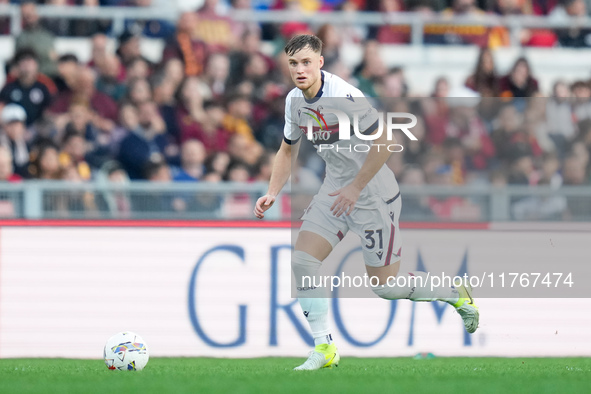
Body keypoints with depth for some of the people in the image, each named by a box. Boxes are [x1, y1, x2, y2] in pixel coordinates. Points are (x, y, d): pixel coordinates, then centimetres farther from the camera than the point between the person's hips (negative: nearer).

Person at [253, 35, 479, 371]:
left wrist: (355, 188, -20)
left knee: (385, 286, -3)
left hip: (373, 192, -7)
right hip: (336, 189, 7)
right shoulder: (295, 101, 2)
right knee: (302, 260, -9)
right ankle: (324, 349, -1)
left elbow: (383, 142, -22)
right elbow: (288, 150, 18)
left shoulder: (344, 97, -24)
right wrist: (273, 193, 5)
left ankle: (456, 294, 23)